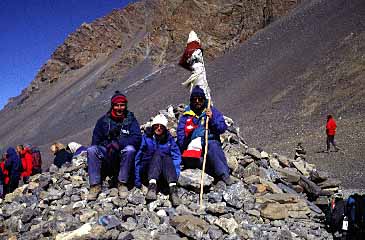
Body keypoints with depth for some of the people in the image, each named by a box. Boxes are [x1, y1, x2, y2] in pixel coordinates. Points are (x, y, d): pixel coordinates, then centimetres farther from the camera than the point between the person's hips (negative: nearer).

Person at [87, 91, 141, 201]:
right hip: (106, 154, 2)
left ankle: (122, 183, -21)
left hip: (122, 155, -2)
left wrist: (118, 143, -26)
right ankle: (95, 185, -20)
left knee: (130, 149, -33)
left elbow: (137, 138, -13)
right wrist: (108, 146, -14)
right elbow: (95, 141, 7)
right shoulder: (103, 120, 7)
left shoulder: (130, 120, 2)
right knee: (91, 150, -25)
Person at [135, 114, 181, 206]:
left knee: (167, 157, -27)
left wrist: (175, 173, -21)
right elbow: (138, 157, -2)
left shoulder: (169, 139, 8)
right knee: (158, 153, -26)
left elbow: (177, 156, -4)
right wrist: (137, 179, -9)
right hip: (147, 170, -1)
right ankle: (152, 186, -49)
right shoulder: (146, 137, 2)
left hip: (164, 173, 1)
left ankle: (173, 188, -50)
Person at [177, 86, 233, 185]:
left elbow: (223, 128, 2)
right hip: (193, 145, 1)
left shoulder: (213, 111, 11)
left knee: (213, 146, -36)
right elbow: (180, 132, 9)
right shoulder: (186, 114, 15)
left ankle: (224, 174, -35)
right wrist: (184, 146, -8)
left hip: (210, 141, -1)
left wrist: (212, 119, -14)